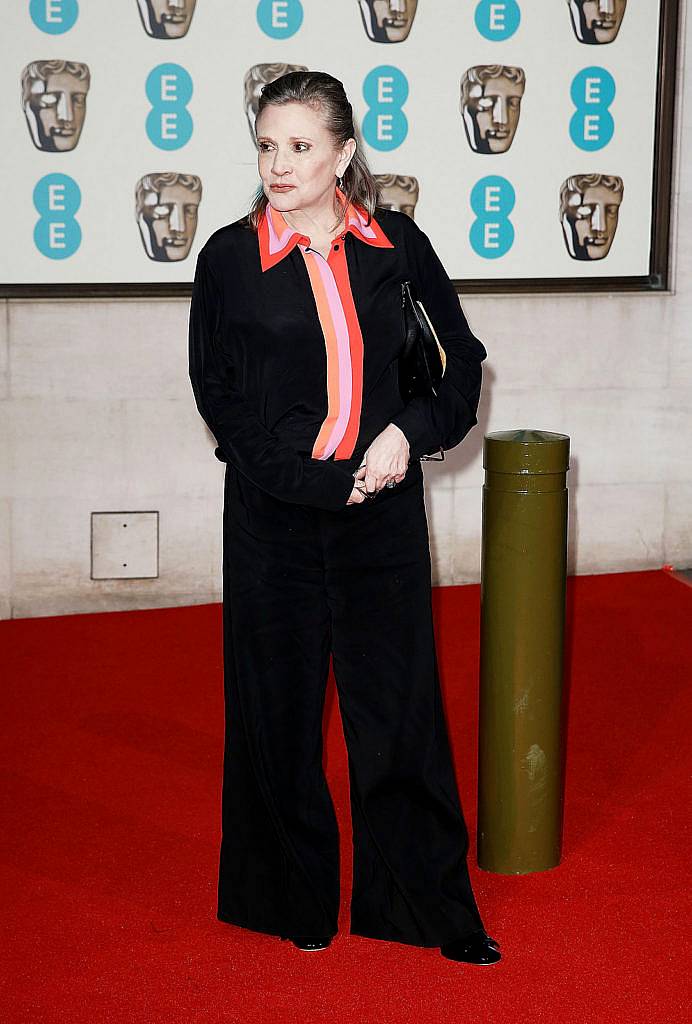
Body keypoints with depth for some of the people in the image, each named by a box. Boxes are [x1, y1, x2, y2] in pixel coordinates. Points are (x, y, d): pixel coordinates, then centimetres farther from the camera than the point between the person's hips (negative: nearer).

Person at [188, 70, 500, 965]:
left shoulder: (398, 246, 2)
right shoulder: (230, 257, -3)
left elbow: (463, 362, 11)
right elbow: (221, 400, 0)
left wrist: (411, 430, -8)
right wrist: (329, 479, -7)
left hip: (383, 512, 1)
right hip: (275, 517, -1)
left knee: (399, 707, 6)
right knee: (282, 707, 8)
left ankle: (433, 907, 21)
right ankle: (298, 901, 27)